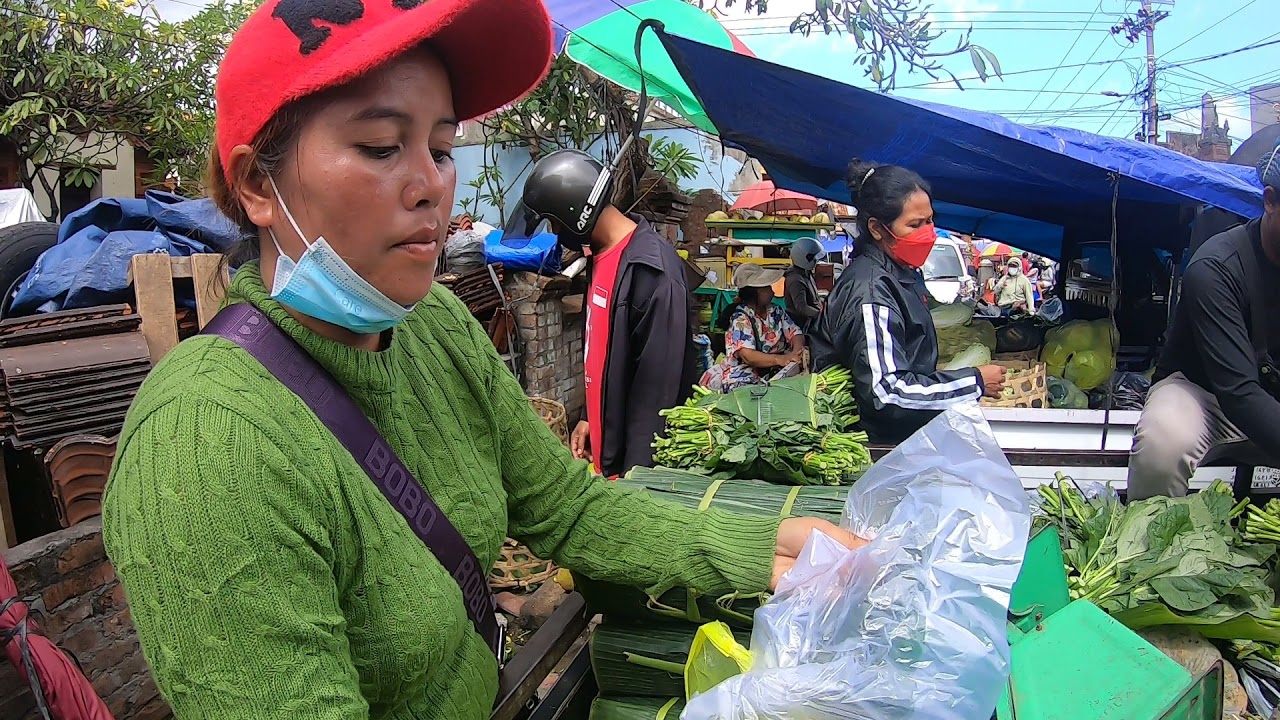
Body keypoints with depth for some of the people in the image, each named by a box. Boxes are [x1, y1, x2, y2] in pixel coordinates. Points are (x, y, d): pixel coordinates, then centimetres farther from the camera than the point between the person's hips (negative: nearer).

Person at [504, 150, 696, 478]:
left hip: (633, 455, -8)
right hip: (605, 440, 8)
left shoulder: (653, 270, -22)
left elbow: (658, 385, -22)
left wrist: (635, 472, -19)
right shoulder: (602, 254, 6)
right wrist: (592, 417, 16)